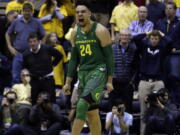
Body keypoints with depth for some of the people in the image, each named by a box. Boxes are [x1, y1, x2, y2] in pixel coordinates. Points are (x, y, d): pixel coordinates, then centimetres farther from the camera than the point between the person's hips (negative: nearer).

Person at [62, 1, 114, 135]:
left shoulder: (100, 31, -9)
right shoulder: (75, 32, 9)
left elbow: (109, 56, -8)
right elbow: (74, 58, 16)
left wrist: (109, 81, -12)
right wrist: (68, 82, 12)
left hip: (98, 72, -7)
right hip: (83, 72, 7)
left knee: (82, 104, -22)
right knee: (91, 112, 9)